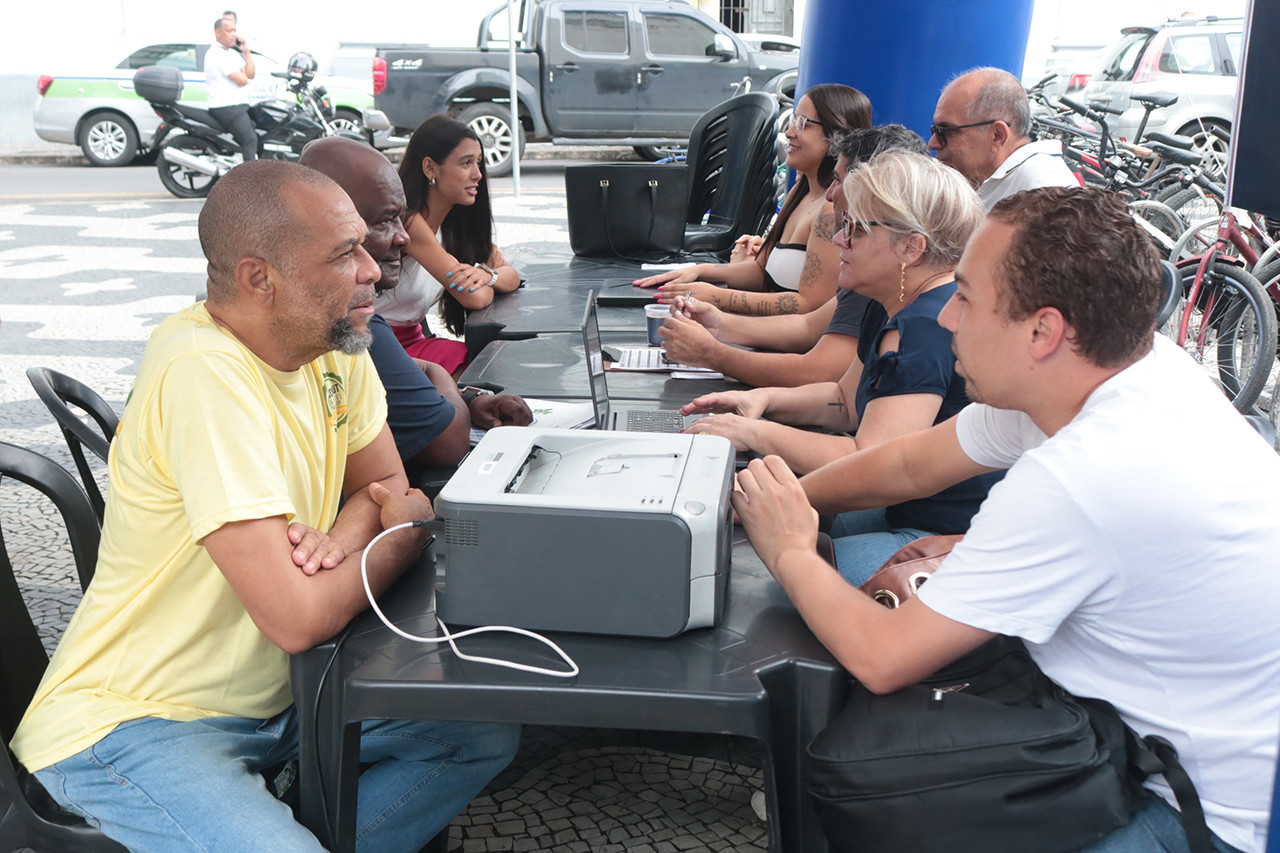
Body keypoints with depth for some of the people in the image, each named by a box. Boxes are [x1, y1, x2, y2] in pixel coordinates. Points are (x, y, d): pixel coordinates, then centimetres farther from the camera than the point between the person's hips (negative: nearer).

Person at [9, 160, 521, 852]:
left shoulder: (332, 340, -3)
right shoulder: (203, 372, -28)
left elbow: (384, 485, 10)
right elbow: (298, 618, -32)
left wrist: (341, 536, -15)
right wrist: (409, 531, -12)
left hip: (272, 689, 8)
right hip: (134, 724, -8)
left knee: (489, 735, 2)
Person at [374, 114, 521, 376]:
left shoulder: (455, 221, 6)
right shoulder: (407, 220, -20)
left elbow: (512, 277, 6)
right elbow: (474, 298, -24)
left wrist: (487, 274, -17)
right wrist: (487, 281, -1)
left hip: (411, 339, 8)